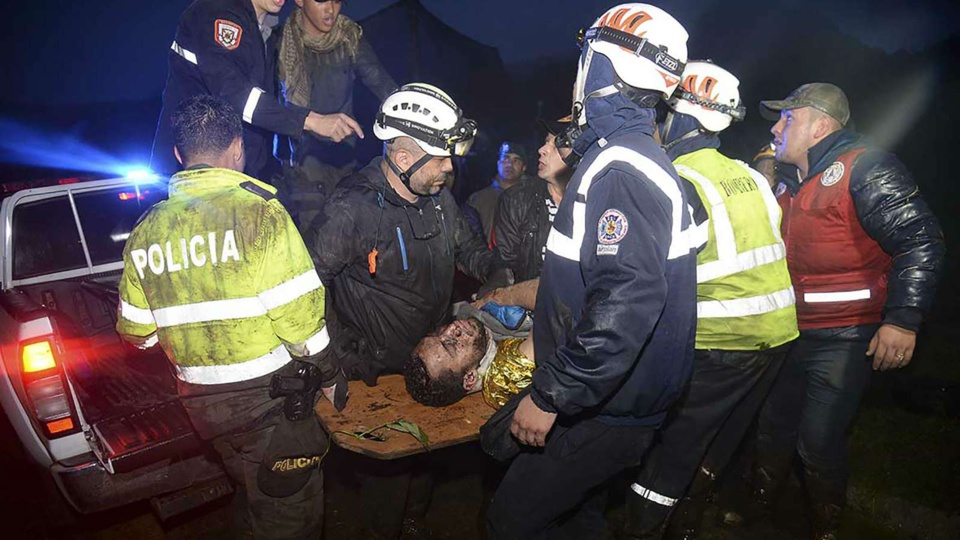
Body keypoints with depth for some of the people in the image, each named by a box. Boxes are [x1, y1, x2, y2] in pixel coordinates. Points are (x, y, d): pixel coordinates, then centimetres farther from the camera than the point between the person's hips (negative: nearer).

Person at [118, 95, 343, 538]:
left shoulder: (145, 232, 1)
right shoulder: (258, 212, -16)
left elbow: (136, 333, 9)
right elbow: (299, 314, -18)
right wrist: (329, 377, -4)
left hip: (203, 402, 6)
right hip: (270, 397, -5)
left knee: (258, 501, 27)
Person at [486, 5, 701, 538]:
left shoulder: (617, 167, -24)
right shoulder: (643, 155, 10)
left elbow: (630, 299, -34)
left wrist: (550, 396, -28)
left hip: (610, 410, -10)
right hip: (625, 396, 10)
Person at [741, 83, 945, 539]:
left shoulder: (865, 168, -13)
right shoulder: (791, 183, 14)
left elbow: (921, 241, -20)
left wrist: (903, 319, -25)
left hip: (843, 341, -8)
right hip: (790, 332, 8)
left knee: (819, 441, 0)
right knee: (773, 425, 18)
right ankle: (759, 503, 39)